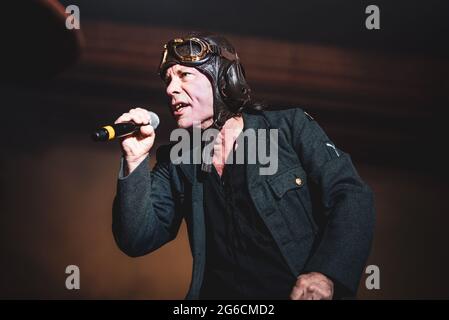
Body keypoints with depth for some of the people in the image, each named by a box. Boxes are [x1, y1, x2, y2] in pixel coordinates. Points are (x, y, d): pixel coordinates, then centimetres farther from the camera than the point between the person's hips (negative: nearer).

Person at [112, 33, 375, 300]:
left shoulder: (289, 126, 5)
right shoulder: (176, 162, 13)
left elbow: (353, 197, -3)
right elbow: (138, 240, 6)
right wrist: (135, 161, -4)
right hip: (219, 293, 3)